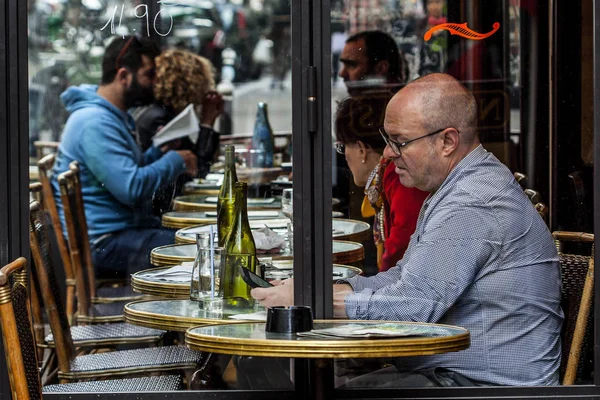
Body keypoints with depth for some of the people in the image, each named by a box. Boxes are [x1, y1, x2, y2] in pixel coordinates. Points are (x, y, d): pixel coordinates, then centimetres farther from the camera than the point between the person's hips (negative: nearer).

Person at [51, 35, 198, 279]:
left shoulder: (113, 116, 17)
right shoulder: (95, 122, -18)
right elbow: (132, 189, -25)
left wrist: (160, 151, 9)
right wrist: (176, 161, -11)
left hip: (124, 227, 11)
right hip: (101, 244, -11)